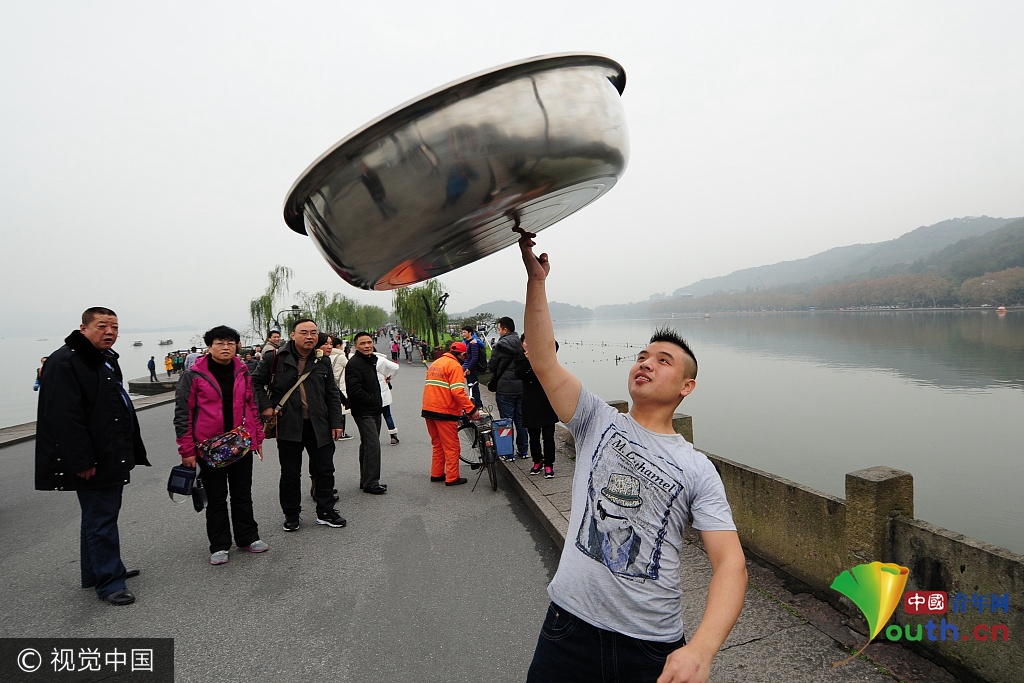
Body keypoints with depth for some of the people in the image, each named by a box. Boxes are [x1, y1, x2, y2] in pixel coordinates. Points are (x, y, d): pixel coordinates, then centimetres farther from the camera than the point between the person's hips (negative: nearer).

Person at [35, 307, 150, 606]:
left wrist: (129, 452, 21)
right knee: (101, 519, -1)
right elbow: (66, 417, -23)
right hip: (93, 462, -10)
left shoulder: (107, 360, 15)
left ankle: (96, 572, 34)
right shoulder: (65, 362, -17)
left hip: (112, 457, 10)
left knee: (99, 515, 20)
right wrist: (82, 462, -24)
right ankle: (109, 581, 11)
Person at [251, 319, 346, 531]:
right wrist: (265, 406, -6)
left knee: (325, 470, 9)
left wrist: (336, 422, 5)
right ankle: (291, 515, 26)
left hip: (318, 425, 3)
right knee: (290, 473, 9)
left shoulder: (322, 362, 6)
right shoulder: (275, 358, -4)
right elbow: (256, 382, 5)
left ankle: (325, 512, 24)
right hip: (288, 425, -3)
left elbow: (332, 395, 10)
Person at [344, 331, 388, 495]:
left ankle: (366, 481, 25)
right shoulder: (354, 363, -14)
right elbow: (355, 390, -24)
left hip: (374, 411, 10)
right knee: (373, 445, -13)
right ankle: (370, 483, -8)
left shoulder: (371, 361, 17)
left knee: (368, 445, 16)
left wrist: (378, 404, 14)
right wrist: (374, 401, -15)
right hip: (363, 412, -10)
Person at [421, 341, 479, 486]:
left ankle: (436, 474, 24)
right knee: (452, 446, 1)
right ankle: (452, 478, 4)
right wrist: (472, 409, -18)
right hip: (444, 411, -8)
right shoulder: (455, 366, -10)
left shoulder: (435, 363, 17)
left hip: (428, 409, 8)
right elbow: (458, 392, -20)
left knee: (437, 444, 19)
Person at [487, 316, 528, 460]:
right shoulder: (522, 344, 3)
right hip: (521, 387, 6)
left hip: (505, 389, -6)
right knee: (521, 420, 15)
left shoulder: (500, 345, -14)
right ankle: (523, 450, 24)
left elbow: (491, 367, -8)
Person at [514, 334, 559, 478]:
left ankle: (548, 465, 11)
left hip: (547, 402, -2)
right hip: (530, 403, 2)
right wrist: (528, 360, -25)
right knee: (534, 435, 13)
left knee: (548, 436, 1)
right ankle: (537, 461, 28)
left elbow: (554, 346, -19)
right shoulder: (520, 358, 5)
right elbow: (519, 374, -12)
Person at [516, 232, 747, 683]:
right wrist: (536, 280, -19)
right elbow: (543, 361, -11)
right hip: (571, 624, 1)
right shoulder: (598, 421, 1)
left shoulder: (698, 469, -2)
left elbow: (730, 562, -10)